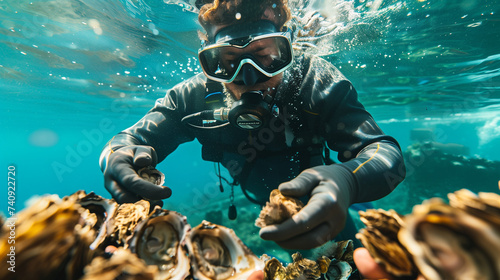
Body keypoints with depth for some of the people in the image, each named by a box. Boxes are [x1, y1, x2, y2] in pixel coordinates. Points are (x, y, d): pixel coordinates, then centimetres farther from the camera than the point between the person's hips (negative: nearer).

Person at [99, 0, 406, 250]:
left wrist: (346, 180, -56)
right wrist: (118, 155, -42)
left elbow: (387, 152, -31)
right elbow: (133, 138, -17)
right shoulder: (194, 96, -24)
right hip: (245, 201, 2)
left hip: (311, 204, 0)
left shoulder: (318, 81, -28)